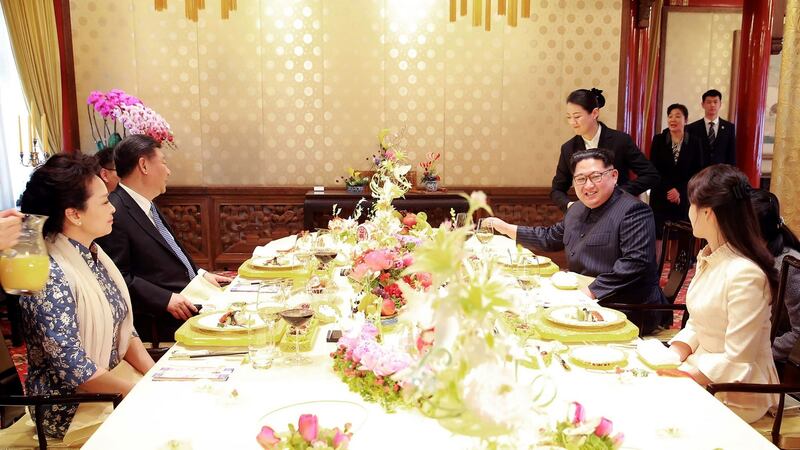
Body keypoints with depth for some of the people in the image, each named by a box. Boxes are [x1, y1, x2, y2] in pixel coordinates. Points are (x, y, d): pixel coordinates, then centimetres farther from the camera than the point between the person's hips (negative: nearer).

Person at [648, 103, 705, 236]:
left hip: (685, 199, 0)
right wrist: (668, 189, -12)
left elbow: (698, 172, 1)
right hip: (660, 197, 0)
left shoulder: (695, 142, 2)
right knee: (659, 235, -3)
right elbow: (653, 170, -1)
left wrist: (680, 191, -11)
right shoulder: (658, 140, 2)